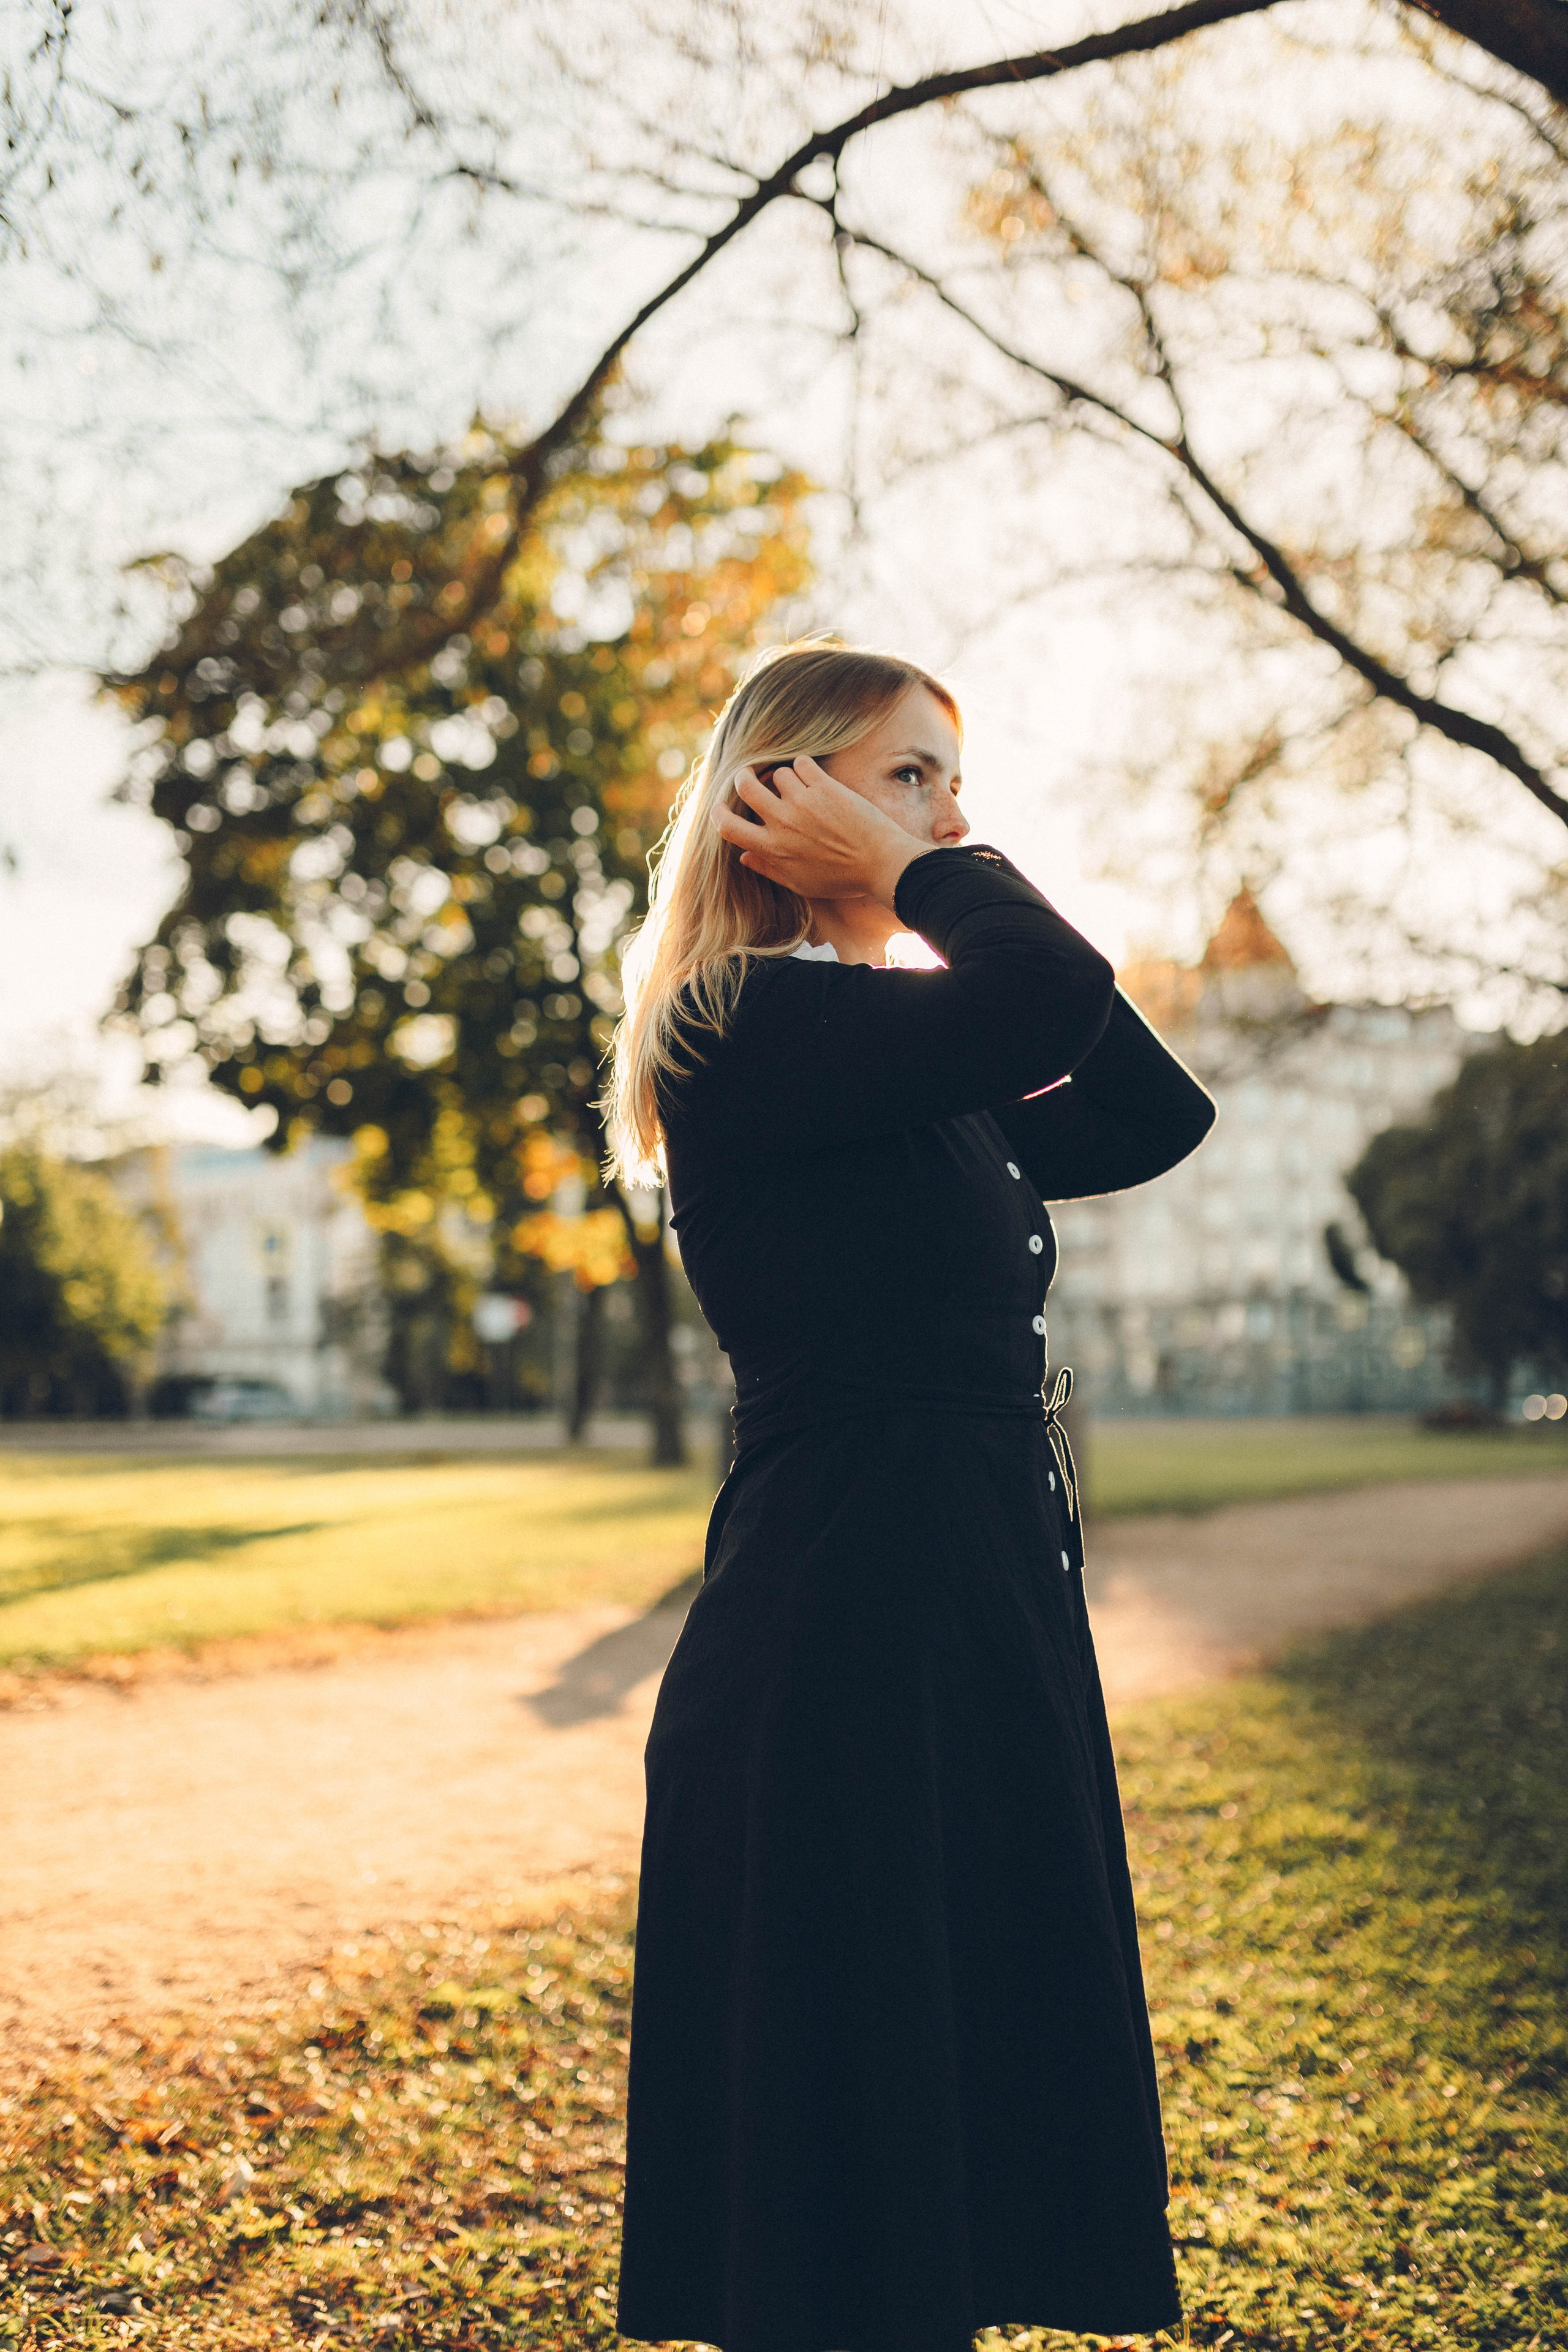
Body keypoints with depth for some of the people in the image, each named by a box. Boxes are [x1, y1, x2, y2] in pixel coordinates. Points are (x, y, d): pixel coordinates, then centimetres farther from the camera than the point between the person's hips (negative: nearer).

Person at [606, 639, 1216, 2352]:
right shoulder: (747, 1029, -14)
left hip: (974, 1623, 10)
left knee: (972, 2070, 16)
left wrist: (946, 882, 9)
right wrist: (919, 875, -10)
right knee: (845, 2138, 0)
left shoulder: (914, 1076, 16)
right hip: (845, 1644, -10)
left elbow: (1151, 1113, 13)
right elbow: (1053, 999, -27)